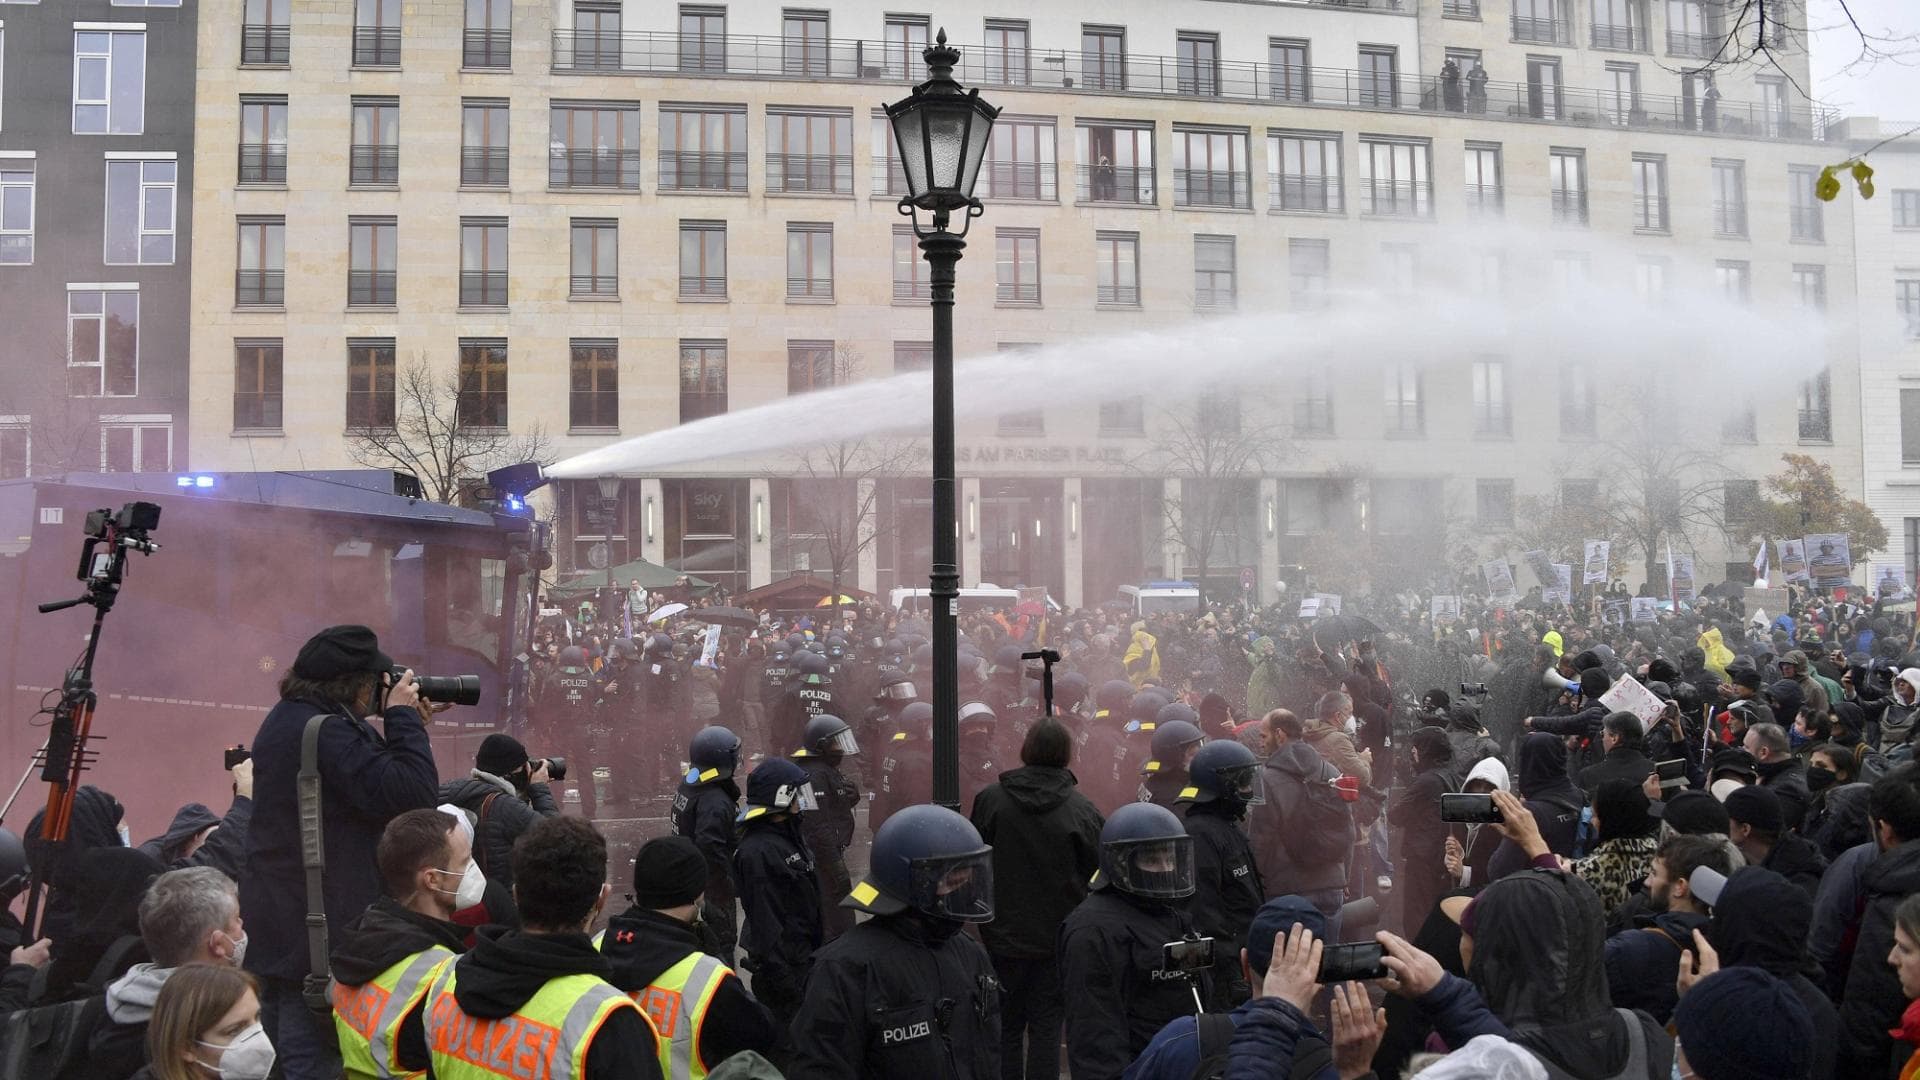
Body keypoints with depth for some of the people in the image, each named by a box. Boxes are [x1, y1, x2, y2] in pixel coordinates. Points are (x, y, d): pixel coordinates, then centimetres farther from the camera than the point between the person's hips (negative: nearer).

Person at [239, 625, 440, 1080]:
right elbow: (415, 795, -26)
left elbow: (371, 777, 17)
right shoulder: (327, 732, -22)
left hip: (274, 926, 10)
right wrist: (403, 717, -15)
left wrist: (403, 721, 7)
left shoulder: (286, 720, 13)